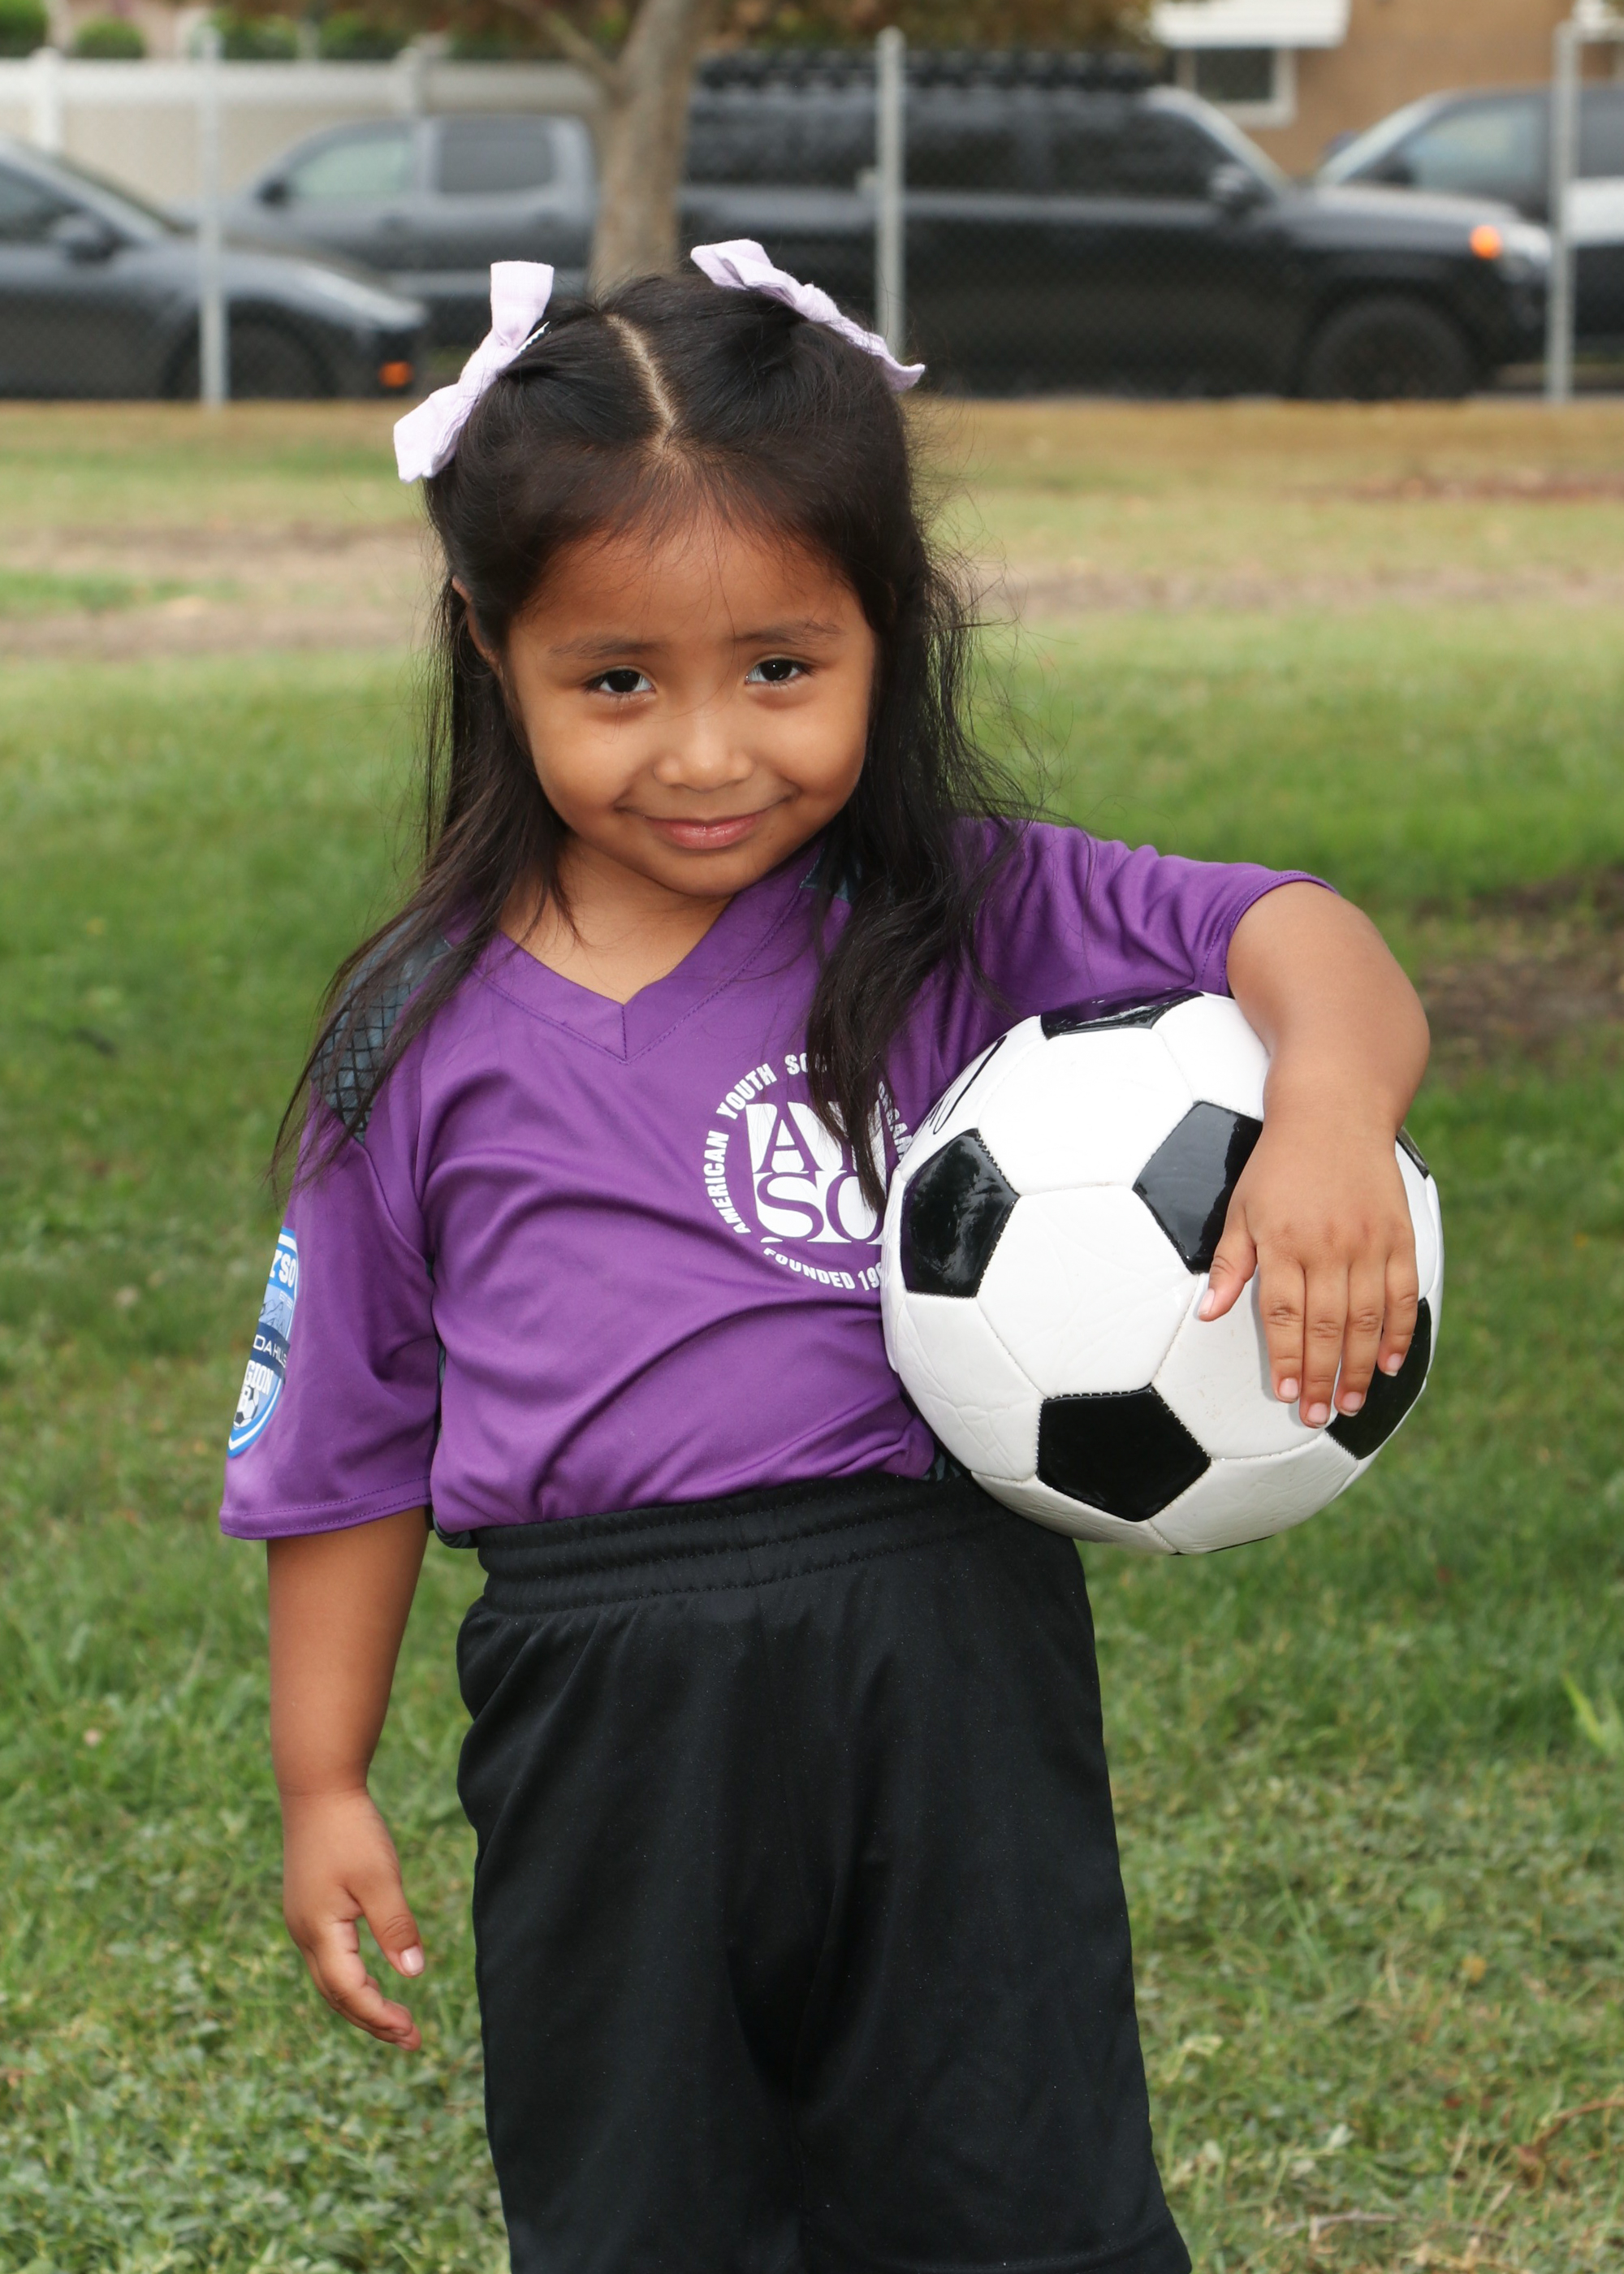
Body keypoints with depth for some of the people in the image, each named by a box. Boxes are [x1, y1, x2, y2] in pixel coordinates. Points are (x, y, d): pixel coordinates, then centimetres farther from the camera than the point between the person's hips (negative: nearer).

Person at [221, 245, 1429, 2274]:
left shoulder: (968, 924, -1)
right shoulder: (434, 1039, 4)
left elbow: (1284, 937, -14)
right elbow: (346, 1438, 11)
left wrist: (1329, 1104, -36)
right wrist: (321, 1785, 13)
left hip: (949, 1671, -1)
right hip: (603, 1716, 1)